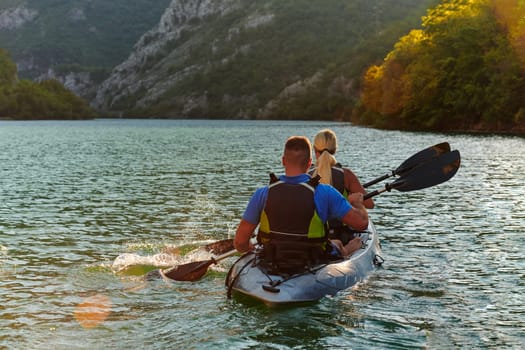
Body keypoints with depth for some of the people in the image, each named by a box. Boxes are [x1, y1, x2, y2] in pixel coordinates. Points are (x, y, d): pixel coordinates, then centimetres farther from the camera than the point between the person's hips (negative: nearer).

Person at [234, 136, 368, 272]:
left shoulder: (262, 194, -15)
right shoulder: (324, 193, -20)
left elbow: (240, 243, -11)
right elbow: (362, 222, -13)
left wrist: (251, 248, 13)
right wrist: (356, 202, 9)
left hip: (273, 266, 3)